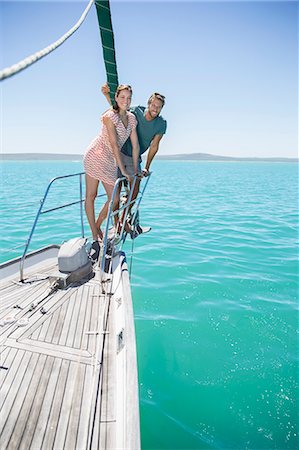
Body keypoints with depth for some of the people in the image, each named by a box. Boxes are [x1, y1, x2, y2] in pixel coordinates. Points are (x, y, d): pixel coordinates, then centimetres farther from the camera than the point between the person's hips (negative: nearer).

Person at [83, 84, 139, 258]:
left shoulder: (132, 118, 8)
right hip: (96, 156, -6)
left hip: (111, 161, 7)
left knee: (114, 199, 1)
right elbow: (114, 144, -17)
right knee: (91, 196, -2)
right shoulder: (109, 116, -12)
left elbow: (135, 145, 9)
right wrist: (123, 169, -18)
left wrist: (135, 169, 7)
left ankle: (97, 227, 23)